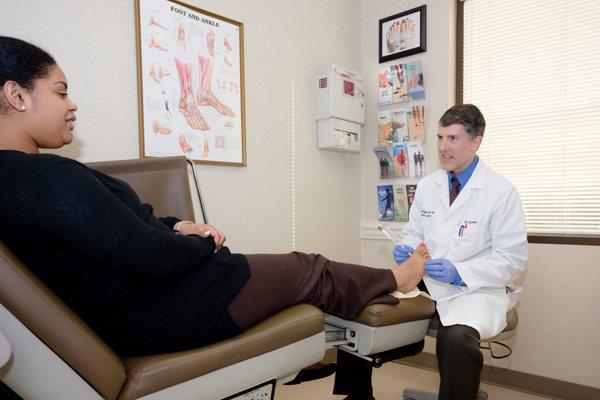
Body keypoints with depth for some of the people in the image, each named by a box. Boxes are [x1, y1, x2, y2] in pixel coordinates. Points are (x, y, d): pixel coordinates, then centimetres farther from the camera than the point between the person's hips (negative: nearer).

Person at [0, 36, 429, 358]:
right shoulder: (55, 178, -29)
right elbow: (158, 258, -27)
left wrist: (176, 226, -1)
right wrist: (205, 243, -7)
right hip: (163, 316, -9)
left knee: (292, 267, 22)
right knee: (309, 270, 7)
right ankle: (395, 279, 35)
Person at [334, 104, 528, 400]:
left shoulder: (501, 192, -7)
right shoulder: (427, 186, 9)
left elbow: (512, 259, -7)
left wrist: (458, 273, -21)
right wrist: (407, 249, -5)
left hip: (474, 288, -5)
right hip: (424, 281, 5)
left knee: (455, 336, -38)